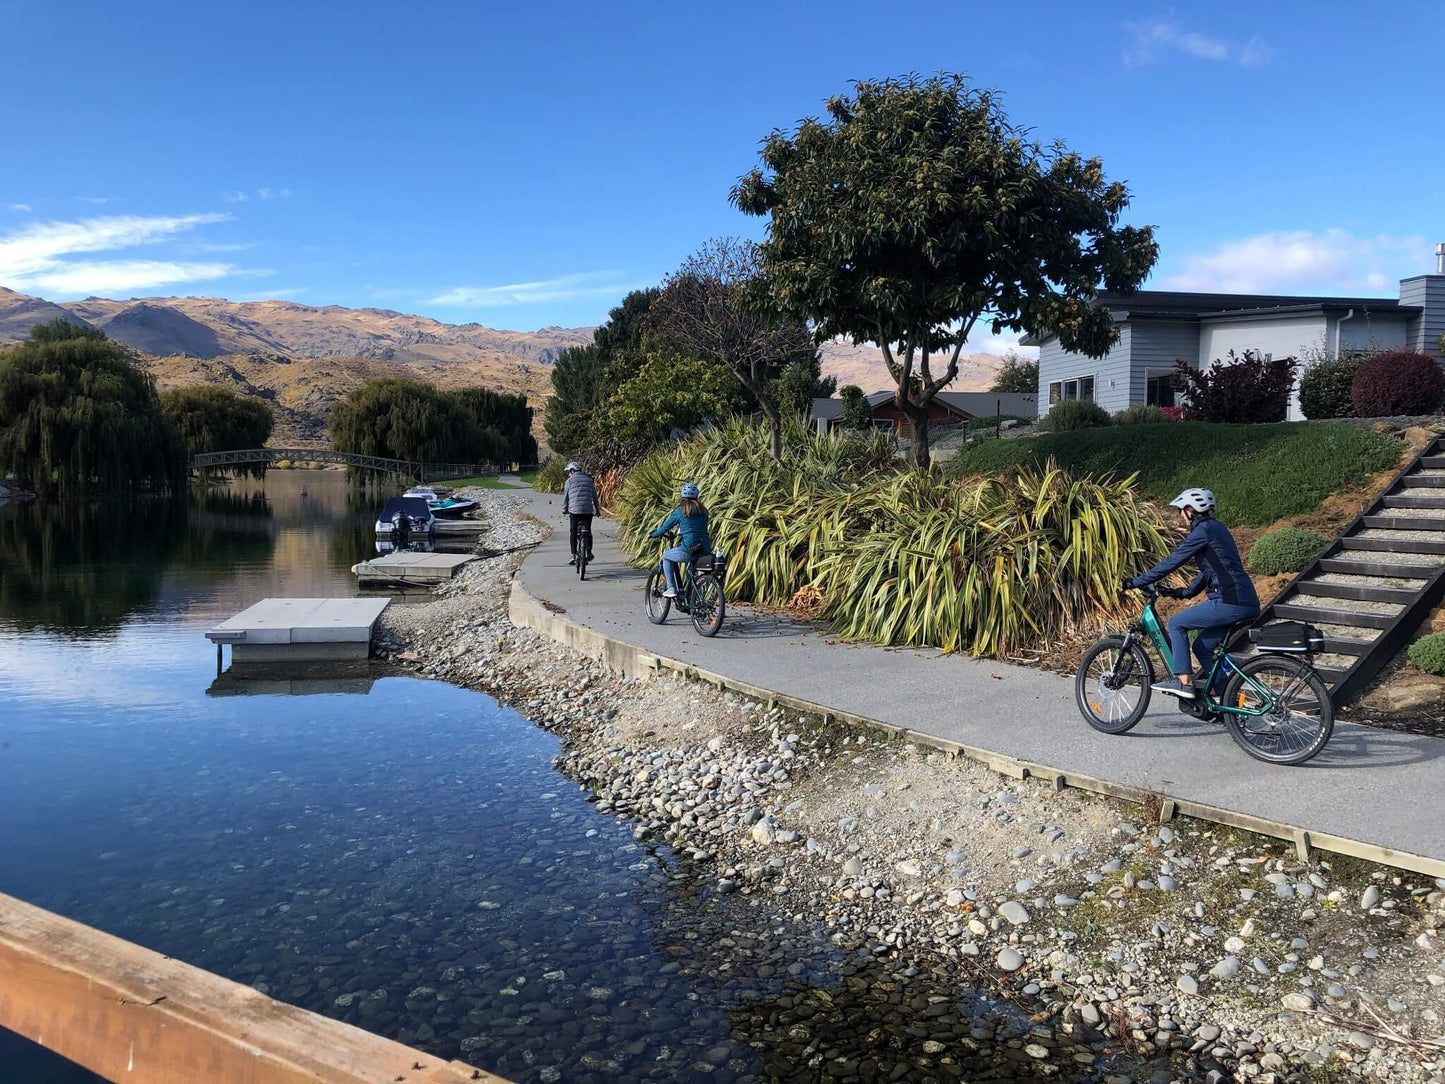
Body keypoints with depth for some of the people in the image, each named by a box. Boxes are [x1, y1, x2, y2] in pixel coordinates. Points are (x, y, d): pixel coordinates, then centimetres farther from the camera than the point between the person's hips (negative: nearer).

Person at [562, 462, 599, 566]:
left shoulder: (570, 480, 3)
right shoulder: (589, 480, 13)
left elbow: (565, 497, 5)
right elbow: (595, 496, 17)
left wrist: (565, 509, 20)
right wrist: (597, 510, 26)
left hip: (574, 510, -2)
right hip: (588, 510, 3)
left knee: (573, 533, 5)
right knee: (588, 532, 17)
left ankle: (574, 556, 0)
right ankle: (589, 553, 18)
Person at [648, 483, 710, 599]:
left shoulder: (680, 510, 0)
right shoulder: (702, 510, 15)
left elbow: (666, 527, 8)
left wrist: (652, 535, 26)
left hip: (689, 549, -6)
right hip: (705, 549, 6)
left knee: (666, 557, 20)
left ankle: (672, 589, 11)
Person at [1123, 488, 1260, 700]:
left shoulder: (1203, 530, -10)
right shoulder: (1216, 528, 20)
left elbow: (1172, 561, -10)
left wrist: (1136, 582, -5)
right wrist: (1186, 592, 23)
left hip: (1230, 602, -9)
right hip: (1248, 604, 9)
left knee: (1176, 624, 1)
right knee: (1202, 646, 17)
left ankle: (1183, 682, -1)